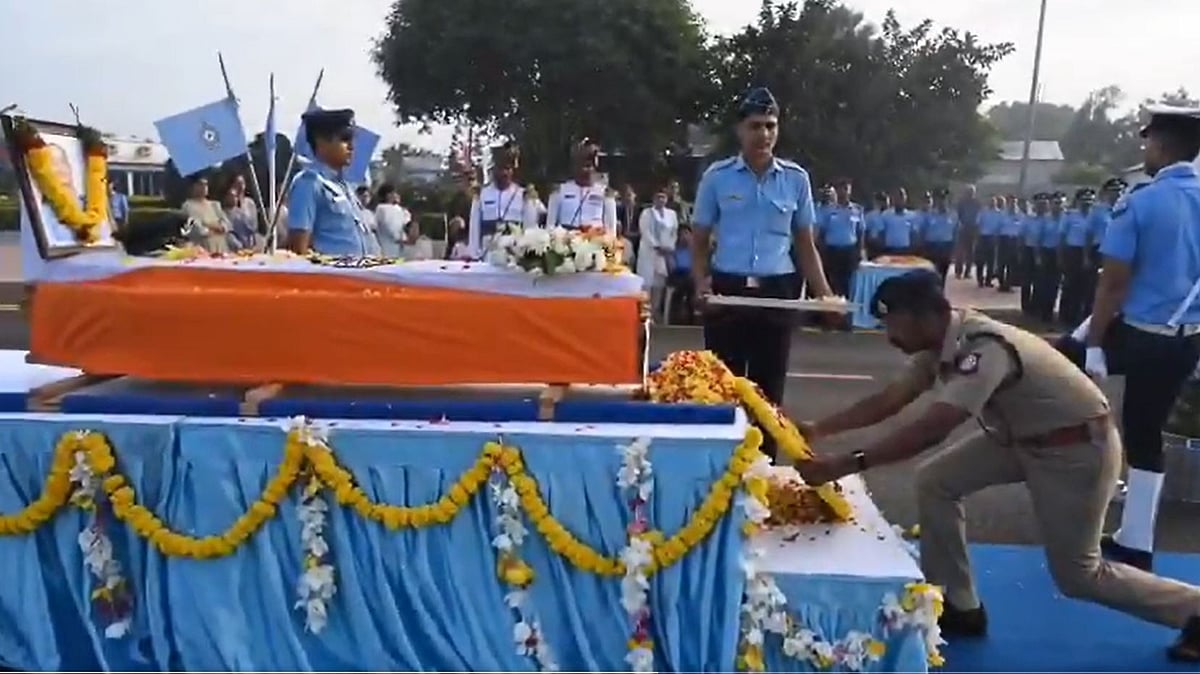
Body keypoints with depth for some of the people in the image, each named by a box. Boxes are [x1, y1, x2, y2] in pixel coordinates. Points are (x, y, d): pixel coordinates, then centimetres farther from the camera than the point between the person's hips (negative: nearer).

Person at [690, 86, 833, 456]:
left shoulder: (796, 179, 5)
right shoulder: (717, 177, 0)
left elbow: (805, 245, 10)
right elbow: (700, 241, 4)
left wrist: (824, 292, -2)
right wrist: (701, 285, -12)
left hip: (777, 292, 2)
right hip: (727, 290, -1)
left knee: (769, 387, 9)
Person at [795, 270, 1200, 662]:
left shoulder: (984, 349, -35)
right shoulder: (941, 342, -7)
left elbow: (931, 430, -43)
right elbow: (890, 400, -5)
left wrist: (846, 465, -45)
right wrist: (820, 430, -14)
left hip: (1078, 448, -8)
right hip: (1022, 437, 8)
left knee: (1076, 574, 3)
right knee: (935, 482, -3)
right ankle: (958, 608, 9)